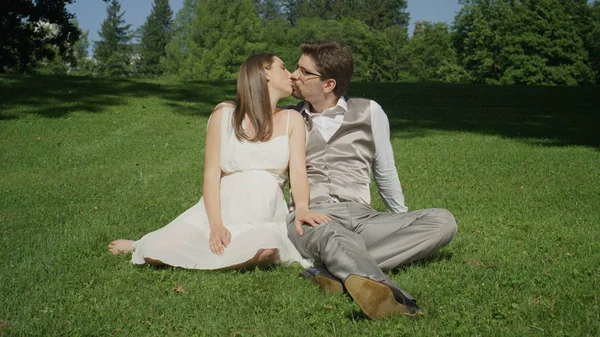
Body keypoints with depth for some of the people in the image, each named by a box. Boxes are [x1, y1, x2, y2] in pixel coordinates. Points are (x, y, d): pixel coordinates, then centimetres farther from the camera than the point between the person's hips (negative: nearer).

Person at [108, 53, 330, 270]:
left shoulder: (292, 120, 11)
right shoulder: (224, 115, 7)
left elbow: (298, 172, -1)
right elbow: (211, 174, 0)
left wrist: (302, 208, -23)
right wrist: (216, 225, -16)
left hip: (265, 218, 1)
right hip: (222, 209, 0)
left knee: (265, 248, -36)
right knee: (156, 253, -21)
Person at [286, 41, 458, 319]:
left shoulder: (368, 113, 15)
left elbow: (385, 173, 22)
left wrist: (405, 223, 26)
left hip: (361, 216, 2)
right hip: (310, 219, -2)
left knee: (442, 221, -23)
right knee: (333, 235, -39)